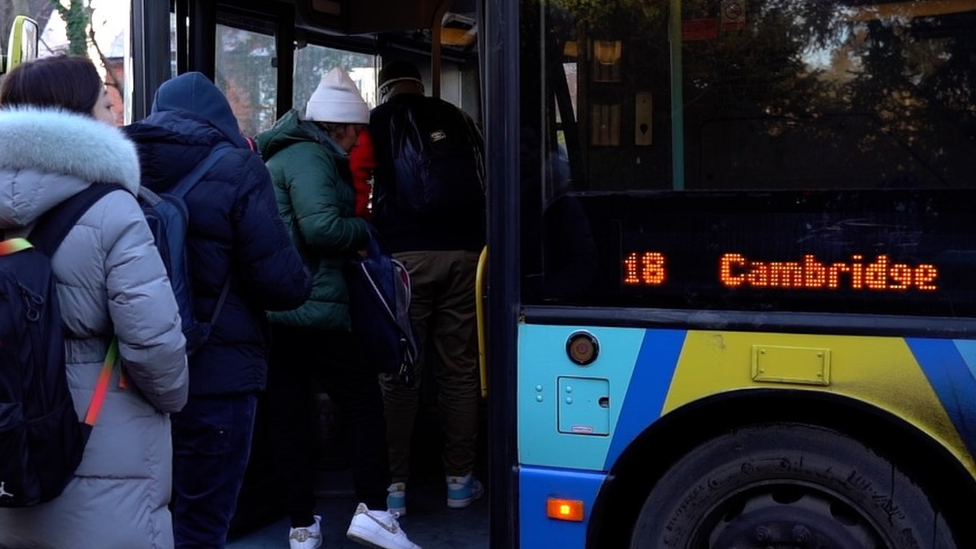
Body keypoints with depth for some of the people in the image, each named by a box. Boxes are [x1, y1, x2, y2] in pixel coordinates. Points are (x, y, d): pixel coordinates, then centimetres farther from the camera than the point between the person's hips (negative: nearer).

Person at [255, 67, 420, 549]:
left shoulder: (282, 154, 22)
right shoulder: (311, 157, -10)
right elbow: (321, 226, -23)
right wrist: (363, 231, -4)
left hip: (273, 309, 9)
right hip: (312, 306, -9)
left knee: (290, 414, 9)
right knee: (362, 398, 2)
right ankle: (371, 509, -1)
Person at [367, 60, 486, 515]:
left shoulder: (376, 123, 9)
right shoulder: (456, 119, 17)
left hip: (404, 255, -2)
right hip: (462, 254, 2)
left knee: (399, 374, 2)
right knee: (459, 370, 7)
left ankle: (394, 484, 5)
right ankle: (460, 479, 14)